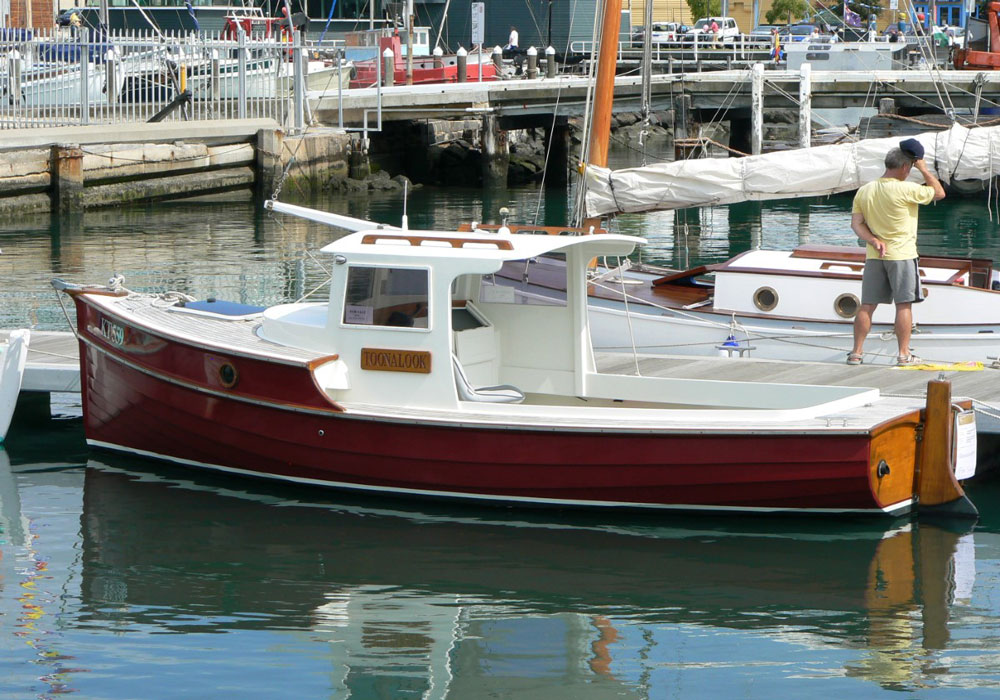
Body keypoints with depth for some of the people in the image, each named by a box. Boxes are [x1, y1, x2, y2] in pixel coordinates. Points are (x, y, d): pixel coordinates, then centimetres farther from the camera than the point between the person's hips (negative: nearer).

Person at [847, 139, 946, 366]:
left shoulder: (864, 191, 5)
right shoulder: (906, 190, -12)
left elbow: (856, 223, 0)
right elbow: (939, 193, -1)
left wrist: (874, 241, -8)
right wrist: (923, 169, 5)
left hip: (874, 255, 5)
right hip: (902, 254, -5)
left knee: (867, 305, 7)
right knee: (904, 305, 1)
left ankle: (856, 352, 8)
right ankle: (904, 354, 1)